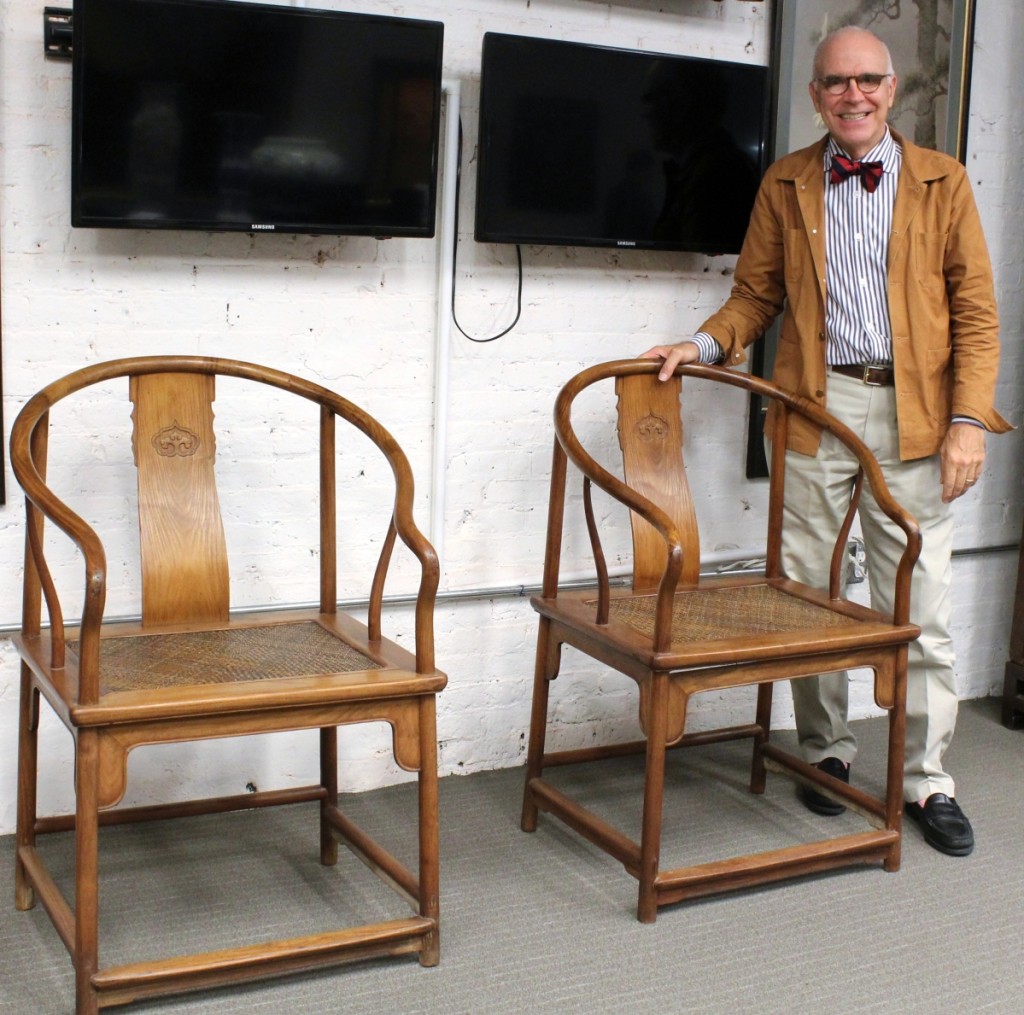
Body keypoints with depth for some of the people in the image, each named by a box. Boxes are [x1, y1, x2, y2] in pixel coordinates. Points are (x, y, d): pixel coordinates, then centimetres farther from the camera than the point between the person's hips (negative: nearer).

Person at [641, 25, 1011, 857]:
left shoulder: (942, 181, 6)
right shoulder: (786, 185, 11)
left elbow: (975, 309, 2)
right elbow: (756, 293, 14)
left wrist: (969, 421, -7)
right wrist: (705, 345, -6)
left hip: (911, 412, -1)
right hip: (815, 408, 2)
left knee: (921, 606, 1)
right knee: (810, 596, 6)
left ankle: (928, 781, 13)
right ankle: (826, 752, 23)